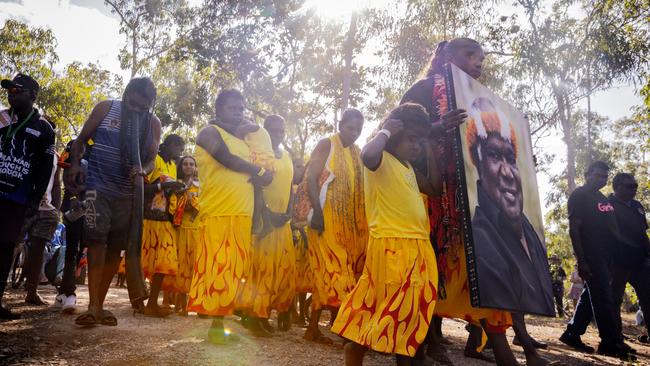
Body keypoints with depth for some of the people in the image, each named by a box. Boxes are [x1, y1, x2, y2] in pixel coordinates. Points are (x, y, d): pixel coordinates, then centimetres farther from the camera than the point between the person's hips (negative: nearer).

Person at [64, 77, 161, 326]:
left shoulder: (153, 123, 5)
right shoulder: (106, 109, 0)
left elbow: (151, 159, 6)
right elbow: (81, 140, 6)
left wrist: (143, 171, -17)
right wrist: (75, 164, -12)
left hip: (127, 193, 3)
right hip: (97, 186, -3)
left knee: (115, 248, 3)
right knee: (97, 240, -14)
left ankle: (100, 305, 13)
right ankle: (93, 306, -14)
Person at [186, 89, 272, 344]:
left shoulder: (242, 142, 24)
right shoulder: (210, 132, 0)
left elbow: (256, 175, 23)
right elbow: (227, 160, -16)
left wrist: (262, 176, -2)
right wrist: (259, 171, -3)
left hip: (242, 216, 8)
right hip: (218, 215, -8)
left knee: (232, 272, 7)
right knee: (216, 270, -7)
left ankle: (220, 323, 14)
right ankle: (215, 326, -1)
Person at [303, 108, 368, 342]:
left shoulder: (358, 152, 18)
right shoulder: (326, 145, -1)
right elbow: (311, 178, -9)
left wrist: (361, 221, 9)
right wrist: (317, 213, -19)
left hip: (349, 223, 6)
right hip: (327, 218, -6)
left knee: (329, 271, 6)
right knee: (332, 269, -10)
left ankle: (314, 327, 11)